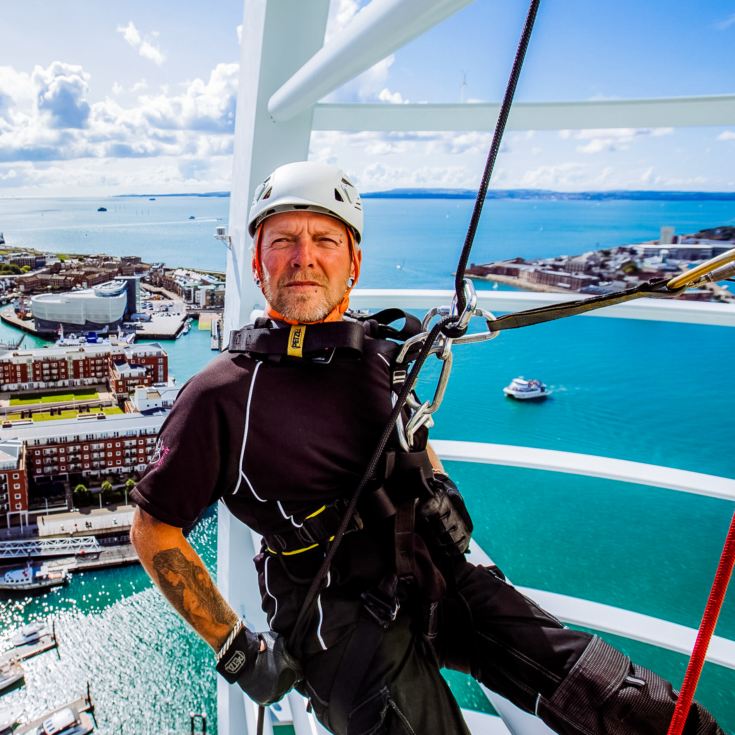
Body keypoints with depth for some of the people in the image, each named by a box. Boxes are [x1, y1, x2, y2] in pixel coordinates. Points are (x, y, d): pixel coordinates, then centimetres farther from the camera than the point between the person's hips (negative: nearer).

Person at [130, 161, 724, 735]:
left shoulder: (384, 352, 4)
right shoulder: (221, 395, -11)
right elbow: (153, 530, -4)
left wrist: (440, 486, 8)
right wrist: (235, 647, -5)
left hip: (441, 579, 4)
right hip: (342, 618, -4)